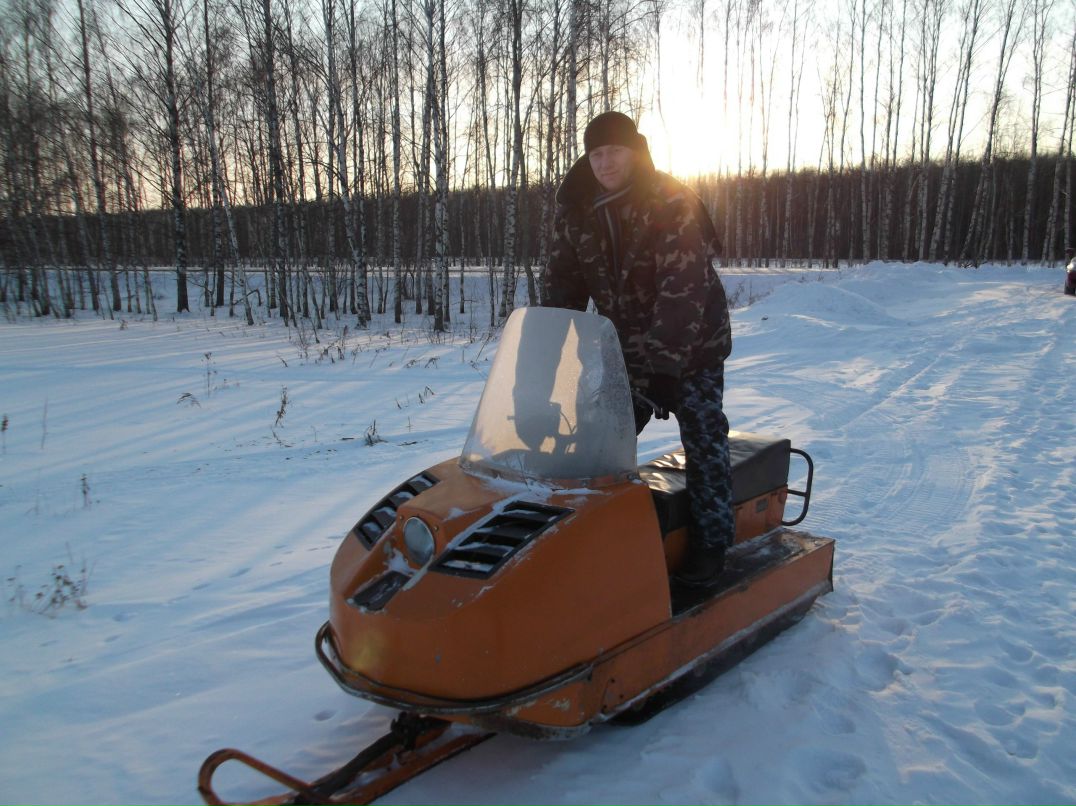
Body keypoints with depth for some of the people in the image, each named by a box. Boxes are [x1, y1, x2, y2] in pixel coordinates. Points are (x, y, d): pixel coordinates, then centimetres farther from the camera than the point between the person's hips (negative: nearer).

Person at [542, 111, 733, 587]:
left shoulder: (671, 204, -19)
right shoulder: (576, 209, -3)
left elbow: (684, 289, -27)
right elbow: (561, 281, 1)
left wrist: (665, 364, -34)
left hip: (691, 344, -5)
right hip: (626, 346, 5)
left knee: (702, 439, -4)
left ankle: (711, 541, 8)